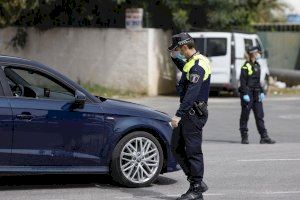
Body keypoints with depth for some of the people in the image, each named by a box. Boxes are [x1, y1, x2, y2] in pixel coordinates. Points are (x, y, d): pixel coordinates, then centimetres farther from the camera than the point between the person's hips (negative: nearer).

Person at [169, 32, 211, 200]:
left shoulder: (198, 66, -19)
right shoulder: (193, 62, 13)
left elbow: (191, 94, -27)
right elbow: (186, 70, 39)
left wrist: (179, 115, -30)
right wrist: (175, 58, 24)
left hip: (194, 113, -11)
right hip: (188, 112, 11)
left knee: (193, 151, -5)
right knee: (177, 148, 13)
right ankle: (197, 182, 17)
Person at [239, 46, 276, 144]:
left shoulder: (257, 65, 14)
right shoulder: (246, 66, -11)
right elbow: (243, 81, -15)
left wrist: (261, 92, 14)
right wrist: (245, 94, -20)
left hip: (256, 94, 8)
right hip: (248, 94, -8)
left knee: (259, 116, 5)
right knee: (245, 116, 1)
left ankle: (264, 137, 5)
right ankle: (244, 137, 7)